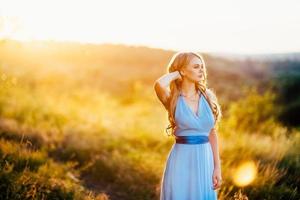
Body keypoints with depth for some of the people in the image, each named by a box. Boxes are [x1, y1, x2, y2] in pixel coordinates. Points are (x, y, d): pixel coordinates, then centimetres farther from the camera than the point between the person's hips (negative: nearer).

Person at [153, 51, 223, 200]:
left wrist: (217, 167, 6)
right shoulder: (172, 99, -5)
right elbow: (159, 85, -30)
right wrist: (176, 74, -9)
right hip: (182, 161, -4)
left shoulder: (207, 96, 6)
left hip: (204, 161, 4)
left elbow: (212, 133, 9)